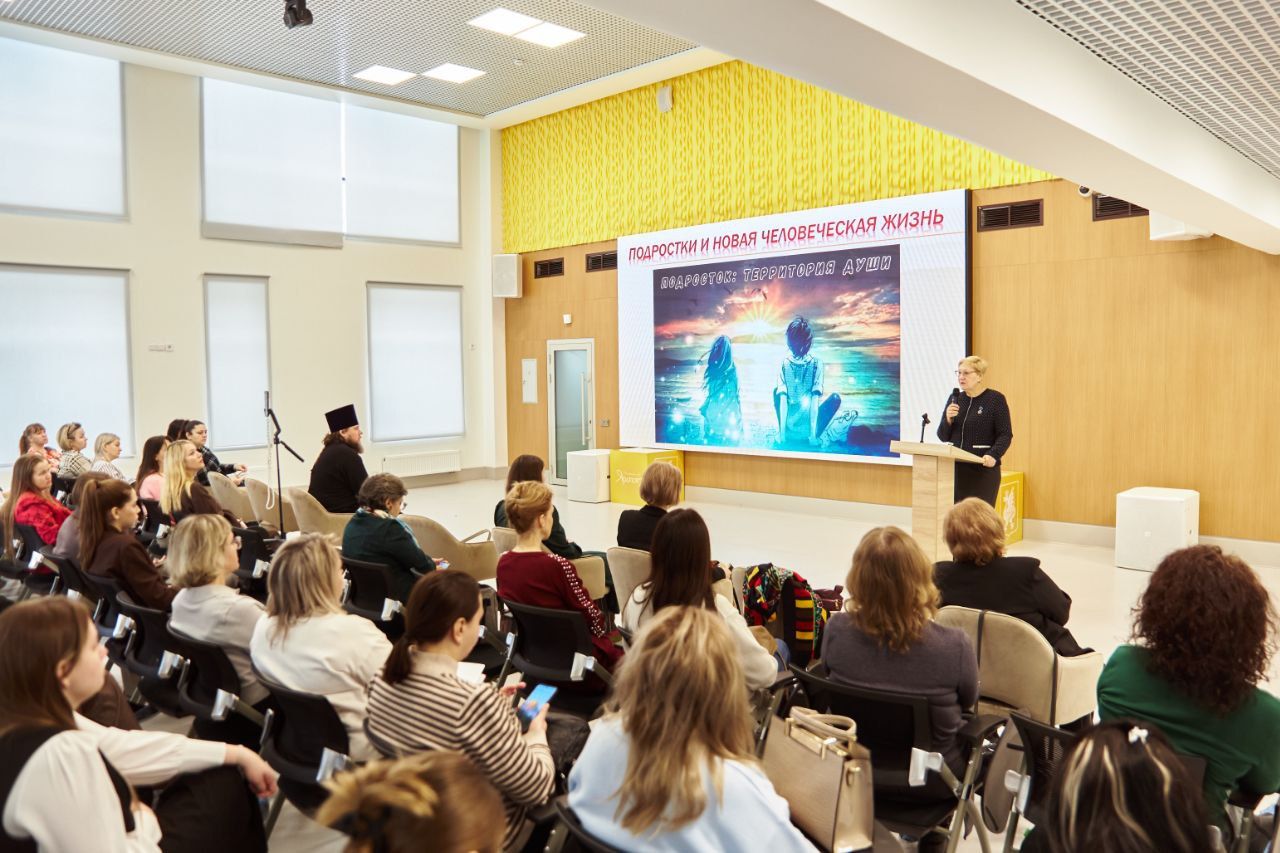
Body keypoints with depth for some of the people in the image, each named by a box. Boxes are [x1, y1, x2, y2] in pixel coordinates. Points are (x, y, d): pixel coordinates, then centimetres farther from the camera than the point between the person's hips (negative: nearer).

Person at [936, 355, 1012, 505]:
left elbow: (1005, 435, -7)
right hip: (955, 468, 5)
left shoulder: (995, 399, -3)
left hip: (983, 469, -4)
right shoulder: (955, 399, 11)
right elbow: (943, 436, 11)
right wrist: (948, 419, -8)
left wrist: (993, 455, -23)